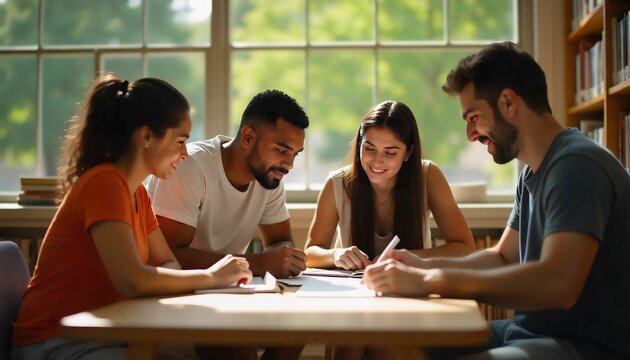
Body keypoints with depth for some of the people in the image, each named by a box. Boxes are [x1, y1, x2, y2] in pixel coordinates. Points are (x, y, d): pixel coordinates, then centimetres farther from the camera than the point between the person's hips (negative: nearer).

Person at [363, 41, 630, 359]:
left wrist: (429, 281, -27)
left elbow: (557, 284, -31)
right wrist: (427, 267, 2)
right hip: (533, 331, 9)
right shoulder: (531, 175, 13)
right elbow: (504, 258, 20)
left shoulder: (577, 165, -18)